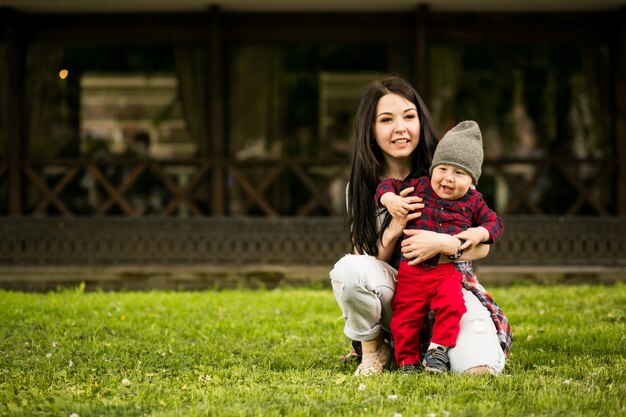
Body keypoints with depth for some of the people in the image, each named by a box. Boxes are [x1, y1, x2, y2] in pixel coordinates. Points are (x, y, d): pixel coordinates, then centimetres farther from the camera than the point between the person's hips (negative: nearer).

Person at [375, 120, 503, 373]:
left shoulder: (473, 202, 6)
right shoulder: (418, 187, 5)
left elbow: (494, 222, 11)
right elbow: (388, 185, 12)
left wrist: (479, 233, -9)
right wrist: (389, 199, -10)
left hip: (448, 270, -1)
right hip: (412, 270, 1)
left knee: (451, 305, -26)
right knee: (405, 315, -2)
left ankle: (438, 349, -10)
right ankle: (408, 360, 15)